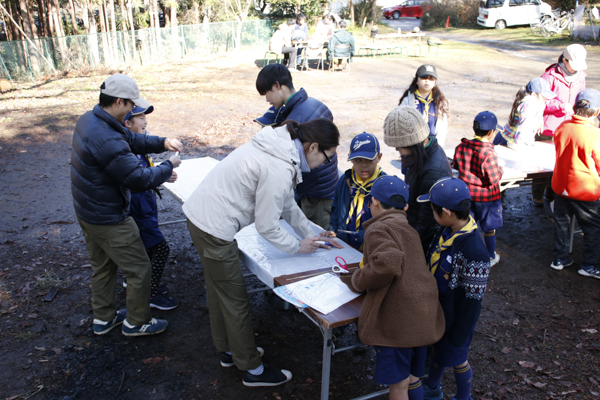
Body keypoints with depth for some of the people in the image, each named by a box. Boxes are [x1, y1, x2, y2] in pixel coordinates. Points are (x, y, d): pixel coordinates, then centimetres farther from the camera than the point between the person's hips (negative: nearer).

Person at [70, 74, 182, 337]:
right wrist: (168, 167, -13)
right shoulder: (107, 141, -33)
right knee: (139, 269, 8)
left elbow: (131, 139, 9)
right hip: (109, 220, -10)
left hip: (87, 212, 10)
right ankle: (136, 322, 26)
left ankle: (103, 318, 42)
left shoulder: (88, 119, 0)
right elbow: (139, 179, -28)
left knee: (103, 266, 25)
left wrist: (162, 143, -4)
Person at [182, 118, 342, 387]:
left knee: (219, 289, 23)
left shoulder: (280, 148, 5)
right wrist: (298, 247, -2)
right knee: (235, 299, 5)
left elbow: (287, 204, 15)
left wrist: (312, 235, 16)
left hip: (199, 213, 10)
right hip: (213, 227, -10)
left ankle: (229, 350, 43)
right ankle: (252, 369, 24)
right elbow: (266, 227, -17)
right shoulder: (279, 170, -25)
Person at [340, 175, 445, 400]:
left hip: (398, 320, -8)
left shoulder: (378, 229, -9)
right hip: (424, 315, 8)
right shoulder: (409, 230, 18)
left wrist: (356, 282, -11)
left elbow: (387, 265, -27)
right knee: (413, 378, 23)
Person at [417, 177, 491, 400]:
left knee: (455, 357, 16)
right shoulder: (447, 231, -9)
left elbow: (473, 299, -25)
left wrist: (460, 333, -16)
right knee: (437, 349, 27)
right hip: (437, 308, 7)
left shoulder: (474, 252, -34)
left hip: (456, 318, -7)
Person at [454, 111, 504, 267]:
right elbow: (494, 179, -21)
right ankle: (490, 258, 29)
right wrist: (500, 169, -3)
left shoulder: (461, 147, -8)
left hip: (466, 194, 5)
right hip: (486, 197, -5)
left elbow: (456, 166, 7)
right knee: (489, 228, 14)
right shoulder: (489, 153, -26)